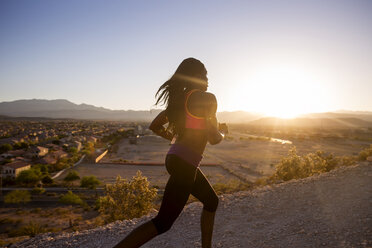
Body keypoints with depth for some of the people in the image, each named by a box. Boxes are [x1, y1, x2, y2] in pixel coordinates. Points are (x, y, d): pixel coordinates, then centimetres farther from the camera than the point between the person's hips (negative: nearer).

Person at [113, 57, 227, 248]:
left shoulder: (178, 99, 15)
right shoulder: (206, 98, -10)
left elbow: (154, 126, 18)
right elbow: (214, 139, -12)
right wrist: (221, 131, 11)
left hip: (175, 159, 10)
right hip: (185, 164, -10)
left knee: (212, 202, 23)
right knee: (163, 223, -4)